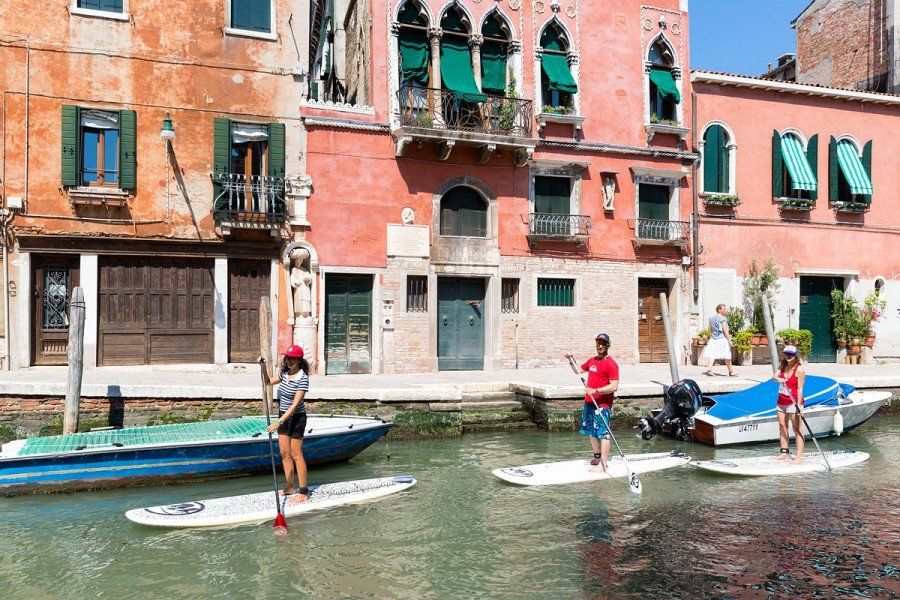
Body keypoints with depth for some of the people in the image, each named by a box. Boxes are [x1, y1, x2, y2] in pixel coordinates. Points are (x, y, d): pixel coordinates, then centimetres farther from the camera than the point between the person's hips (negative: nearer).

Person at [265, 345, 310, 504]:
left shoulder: (303, 378, -21)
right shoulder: (285, 373, 3)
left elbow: (295, 404, -26)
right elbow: (268, 381, 21)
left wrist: (279, 422, -30)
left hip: (296, 417, -8)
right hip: (283, 416, 8)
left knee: (296, 455, -2)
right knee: (284, 453, 11)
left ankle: (303, 492, 7)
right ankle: (291, 487, 22)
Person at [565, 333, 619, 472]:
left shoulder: (611, 364, -12)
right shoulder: (592, 360, 13)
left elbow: (614, 386, -20)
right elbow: (579, 370, 29)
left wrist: (596, 390, -26)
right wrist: (571, 361, 13)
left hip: (602, 405, -8)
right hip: (589, 403, 8)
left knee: (602, 434, -6)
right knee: (591, 432, 17)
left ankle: (603, 464, -3)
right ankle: (597, 457, 32)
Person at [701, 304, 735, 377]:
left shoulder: (711, 318, 11)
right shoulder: (723, 318, -9)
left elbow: (710, 330, 16)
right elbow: (725, 330, -13)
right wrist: (729, 340, -10)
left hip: (714, 339, 6)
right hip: (722, 339, -6)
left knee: (712, 355, -1)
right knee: (727, 356, 5)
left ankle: (709, 369, -15)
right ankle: (731, 371, 15)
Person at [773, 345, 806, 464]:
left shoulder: (799, 369, -11)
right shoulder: (783, 365, 7)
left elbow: (800, 388, -15)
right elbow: (774, 376, -5)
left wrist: (799, 405, -20)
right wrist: (778, 379, -29)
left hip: (794, 401, -7)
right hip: (782, 400, 7)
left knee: (797, 429, -5)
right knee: (782, 426, 11)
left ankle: (799, 456, -5)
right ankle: (784, 452, 19)